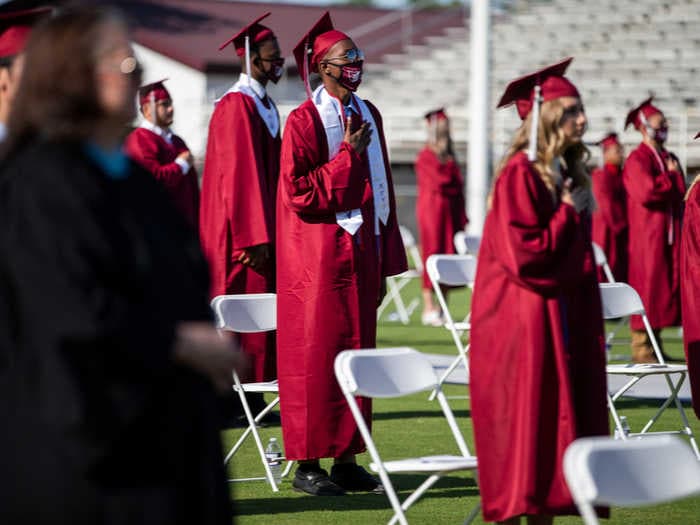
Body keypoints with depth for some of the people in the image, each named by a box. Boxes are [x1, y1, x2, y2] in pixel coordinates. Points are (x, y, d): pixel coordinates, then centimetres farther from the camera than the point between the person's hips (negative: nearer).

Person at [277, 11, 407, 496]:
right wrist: (346, 157, -17)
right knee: (316, 357, -3)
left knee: (356, 352, 8)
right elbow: (298, 193, -14)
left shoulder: (368, 115, 11)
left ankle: (345, 459, 14)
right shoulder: (304, 121, -9)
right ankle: (307, 464, 3)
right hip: (321, 254, -7)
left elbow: (382, 187, 14)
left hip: (362, 251, 7)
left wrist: (385, 257, 10)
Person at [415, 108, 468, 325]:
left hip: (450, 213, 7)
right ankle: (429, 308, -7)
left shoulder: (449, 158, 17)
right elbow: (439, 183, -16)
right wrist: (454, 187, 2)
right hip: (432, 210, -7)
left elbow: (457, 187, 14)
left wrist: (462, 218, 8)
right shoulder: (426, 157, -5)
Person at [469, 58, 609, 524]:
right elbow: (524, 253, -22)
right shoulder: (520, 175, -13)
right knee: (524, 428, -5)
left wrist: (593, 327, 15)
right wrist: (567, 216, -10)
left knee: (560, 421, 8)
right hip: (524, 324, -8)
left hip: (564, 320, 8)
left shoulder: (567, 174, 13)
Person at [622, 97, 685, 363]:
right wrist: (670, 178, -8)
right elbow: (645, 192, -21)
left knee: (665, 288, 7)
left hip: (669, 234, 8)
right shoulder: (637, 159, -8)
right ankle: (641, 347, -5)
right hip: (647, 235, -8)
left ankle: (654, 344, 12)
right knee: (647, 288, -8)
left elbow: (680, 194, 20)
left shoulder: (670, 159, 17)